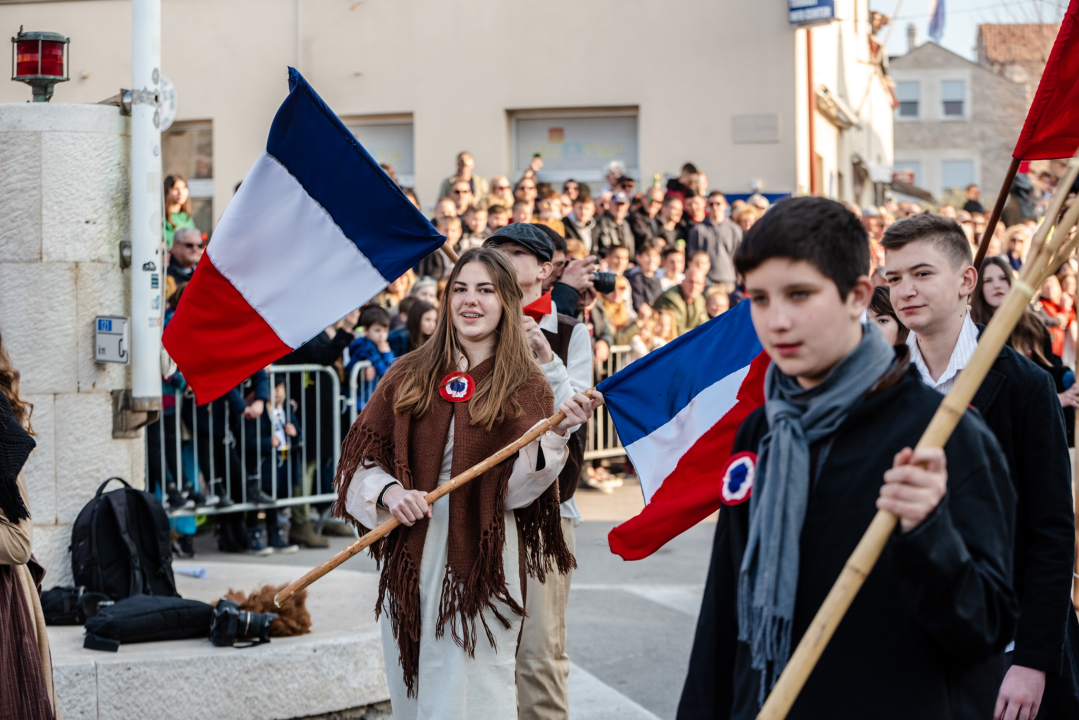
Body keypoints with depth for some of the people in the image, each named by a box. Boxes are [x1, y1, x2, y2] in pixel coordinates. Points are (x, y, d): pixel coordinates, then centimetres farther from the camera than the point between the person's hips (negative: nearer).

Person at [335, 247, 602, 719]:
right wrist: (388, 492, -13)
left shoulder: (525, 387, 2)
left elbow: (518, 487, -9)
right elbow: (359, 458, 6)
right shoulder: (407, 377, 8)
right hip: (410, 553, 3)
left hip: (480, 557, -3)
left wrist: (554, 434, -24)